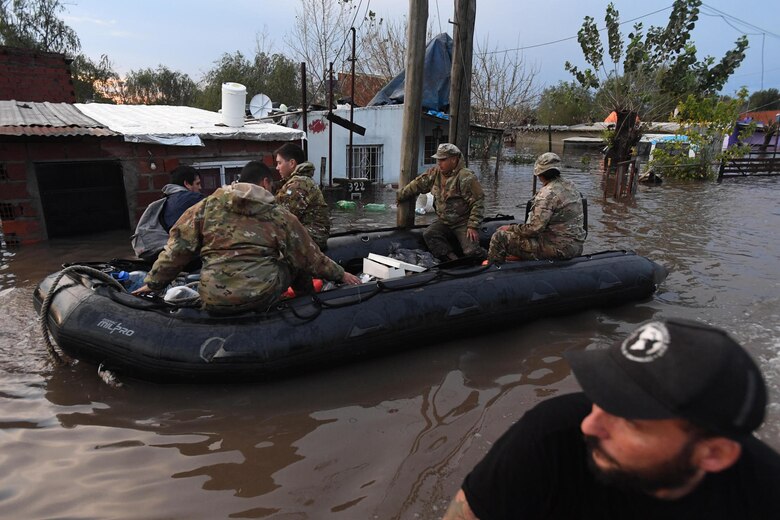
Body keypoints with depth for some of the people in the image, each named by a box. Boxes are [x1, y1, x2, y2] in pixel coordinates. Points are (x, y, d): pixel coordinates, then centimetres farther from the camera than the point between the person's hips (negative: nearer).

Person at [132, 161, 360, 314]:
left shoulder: (207, 206, 9)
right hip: (262, 296, -1)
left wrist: (153, 283, 18)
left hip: (213, 301, 2)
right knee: (297, 264, 22)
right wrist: (340, 274, 25)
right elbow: (310, 256, 12)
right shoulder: (279, 215, 6)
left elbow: (178, 247, 8)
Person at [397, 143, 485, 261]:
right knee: (428, 234, -21)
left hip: (463, 223, -6)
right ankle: (453, 261, -17)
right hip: (443, 222, 6)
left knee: (471, 252, -20)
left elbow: (477, 203, -16)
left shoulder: (466, 177, -17)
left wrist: (473, 226, -19)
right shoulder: (434, 173, 2)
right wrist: (399, 196, 11)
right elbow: (416, 185, 12)